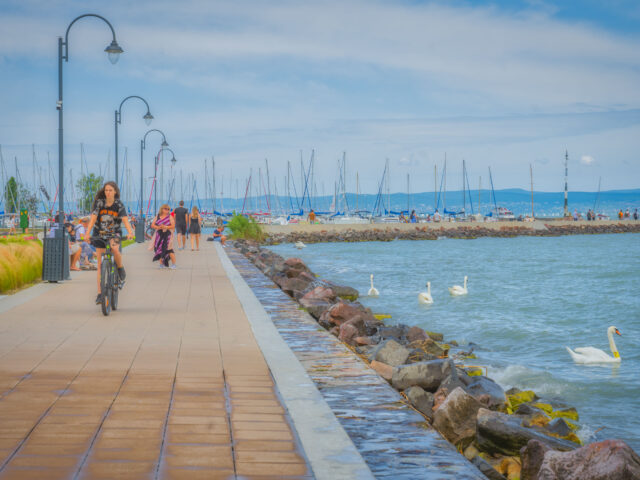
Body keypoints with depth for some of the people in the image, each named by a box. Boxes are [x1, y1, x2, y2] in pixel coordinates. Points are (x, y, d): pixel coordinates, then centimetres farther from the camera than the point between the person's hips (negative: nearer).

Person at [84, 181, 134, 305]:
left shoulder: (119, 205, -9)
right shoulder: (99, 203, -8)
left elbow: (125, 219, -21)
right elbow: (93, 218, -16)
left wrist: (130, 232, -39)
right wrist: (87, 233, -30)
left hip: (114, 233, -1)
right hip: (100, 234, 1)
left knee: (115, 249, -34)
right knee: (100, 264, -1)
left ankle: (120, 267, -2)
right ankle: (100, 293, 3)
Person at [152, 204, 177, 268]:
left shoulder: (170, 217, 2)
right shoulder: (157, 216, 10)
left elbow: (173, 226, -6)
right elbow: (152, 225, 6)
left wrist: (165, 227, -19)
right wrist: (158, 227, -13)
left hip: (167, 235, -3)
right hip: (159, 235, 4)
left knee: (169, 250, -11)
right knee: (160, 249, 2)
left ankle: (174, 264, -7)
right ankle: (161, 264, 12)